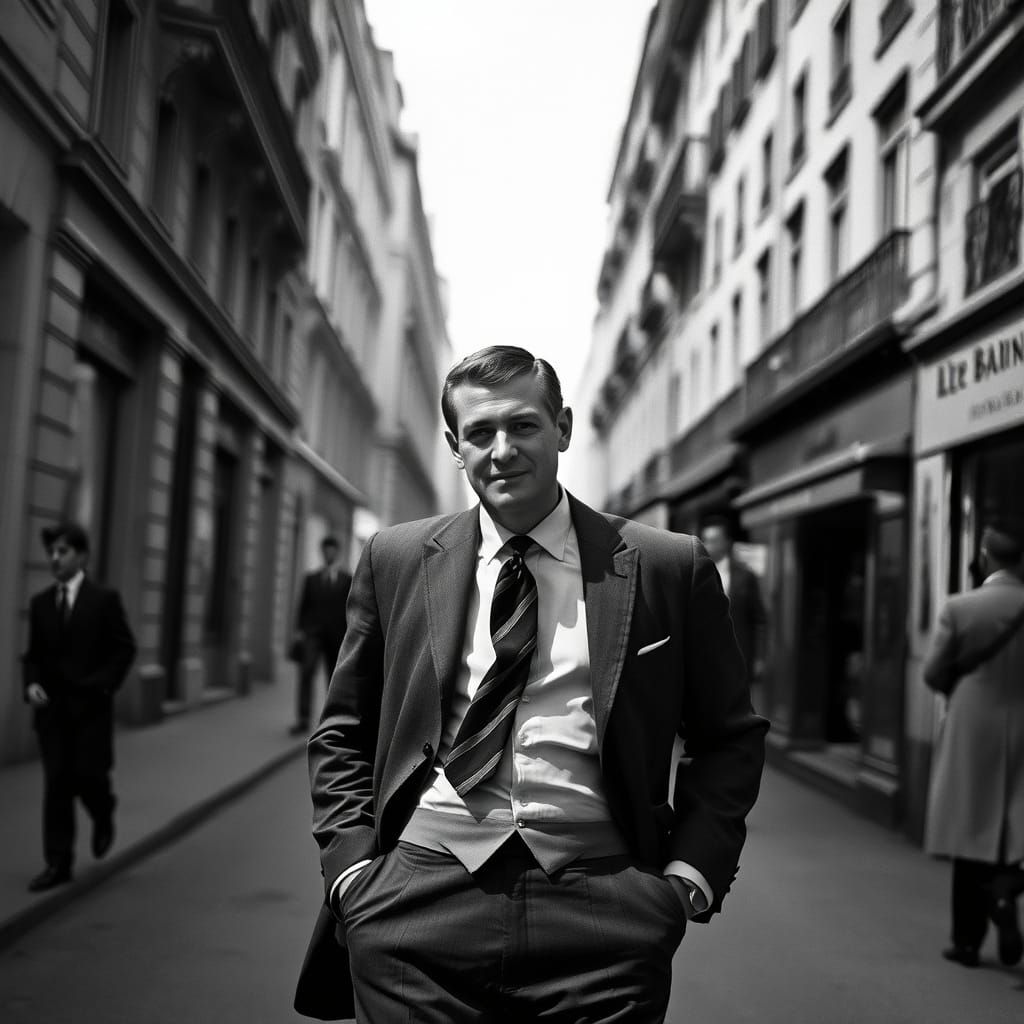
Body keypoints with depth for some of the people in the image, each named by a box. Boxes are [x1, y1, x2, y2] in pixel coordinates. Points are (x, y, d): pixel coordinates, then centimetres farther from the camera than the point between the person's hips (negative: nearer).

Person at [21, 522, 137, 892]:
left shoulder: (105, 599, -3)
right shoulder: (41, 603, 8)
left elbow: (125, 648, -1)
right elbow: (33, 653, 12)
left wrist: (104, 684, -12)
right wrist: (31, 683, -5)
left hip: (91, 705, -3)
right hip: (51, 706, 3)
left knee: (88, 774, -4)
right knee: (56, 783, 1)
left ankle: (103, 817, 31)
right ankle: (58, 863, 6)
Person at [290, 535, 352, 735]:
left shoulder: (348, 580, 11)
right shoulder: (311, 578, 15)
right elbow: (303, 606, 12)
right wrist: (299, 629, 0)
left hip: (336, 637, 0)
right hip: (312, 633, 0)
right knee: (306, 674, -15)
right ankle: (303, 720, -17)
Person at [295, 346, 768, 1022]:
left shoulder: (669, 568, 2)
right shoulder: (397, 561, 7)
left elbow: (731, 737, 9)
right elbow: (344, 734, 13)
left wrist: (691, 873, -2)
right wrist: (352, 866, 1)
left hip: (602, 909, -1)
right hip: (417, 903, 2)